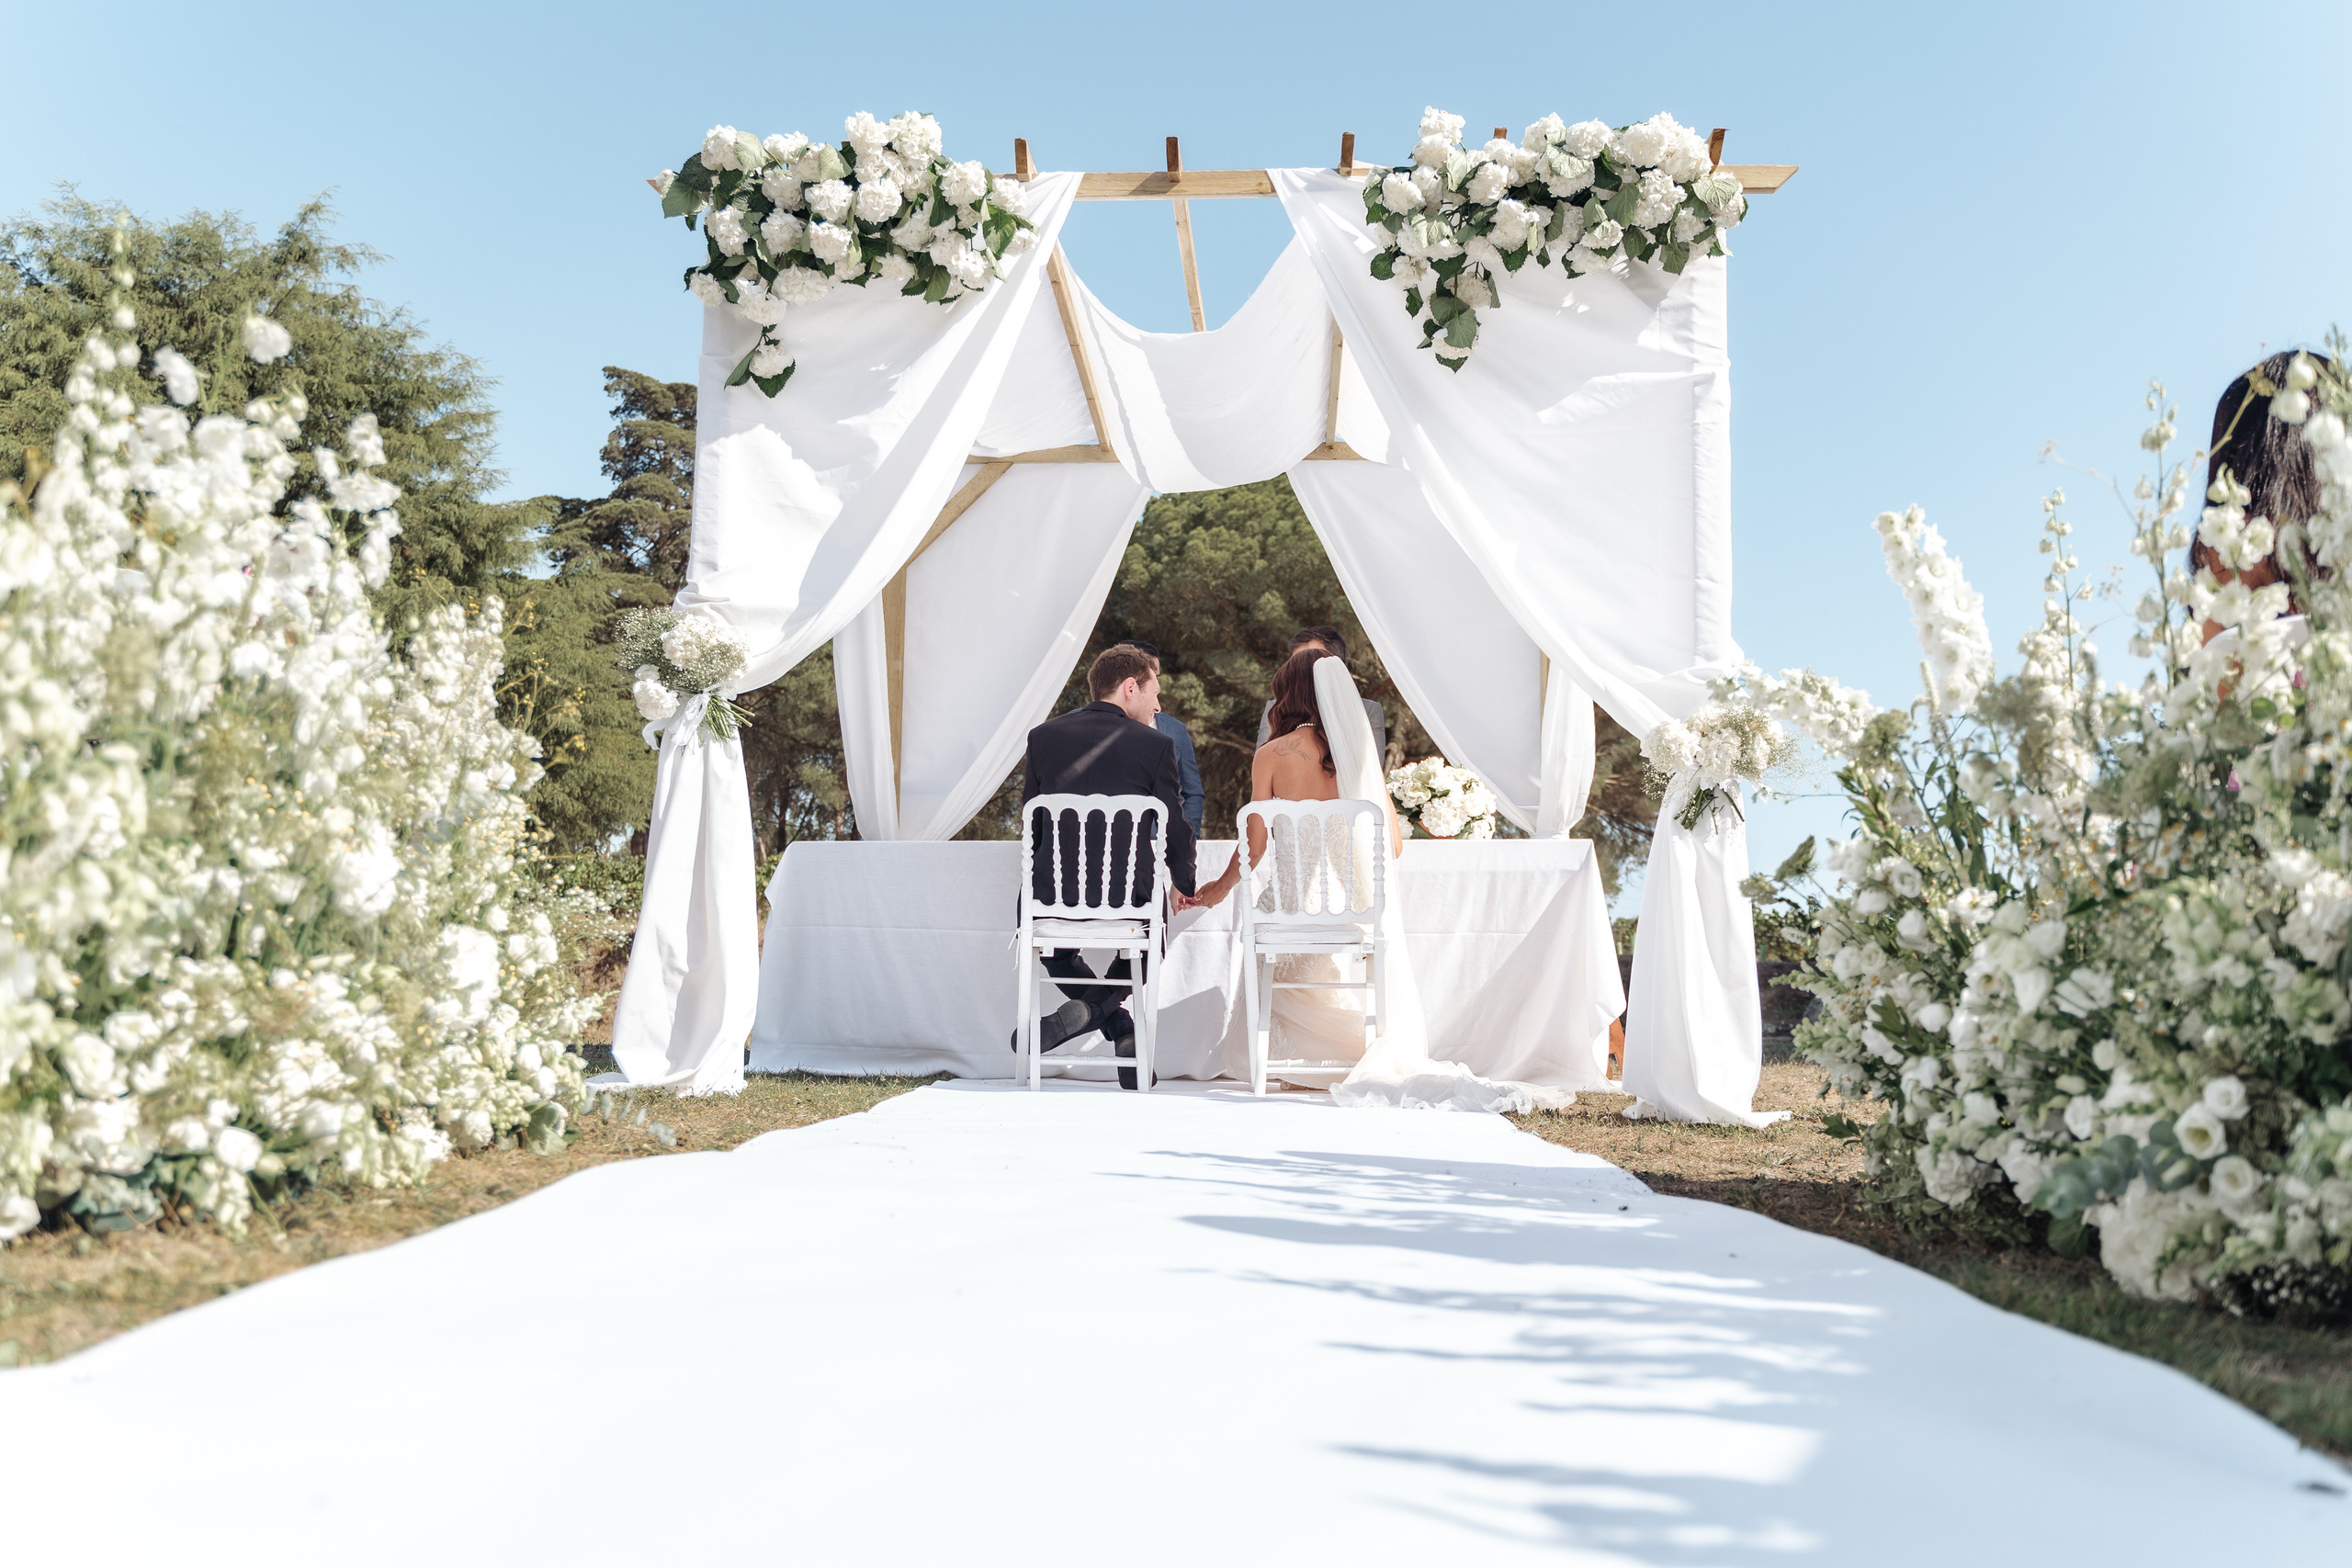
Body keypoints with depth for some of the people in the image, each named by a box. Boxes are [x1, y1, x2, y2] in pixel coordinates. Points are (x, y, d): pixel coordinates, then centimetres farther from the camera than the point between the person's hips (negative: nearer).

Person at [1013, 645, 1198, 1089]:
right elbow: (1176, 829, 2)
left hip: (1053, 892, 2)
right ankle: (1087, 1010, 5)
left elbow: (1030, 823, 12)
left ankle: (1120, 1027, 14)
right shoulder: (1155, 744, -4)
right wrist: (1185, 887, 21)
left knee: (1056, 950, 35)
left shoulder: (1043, 736, 4)